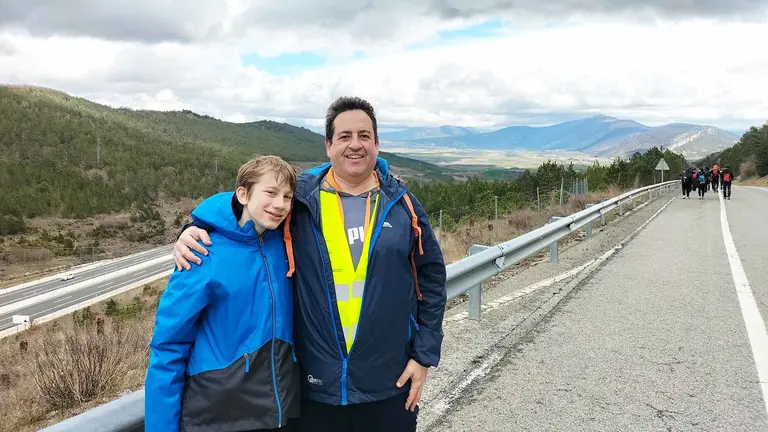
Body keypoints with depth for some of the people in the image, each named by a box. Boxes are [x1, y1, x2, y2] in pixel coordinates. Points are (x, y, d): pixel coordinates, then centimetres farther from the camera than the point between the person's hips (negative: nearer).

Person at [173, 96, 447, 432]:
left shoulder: (403, 205, 0)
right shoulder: (299, 197, -3)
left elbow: (431, 278, 5)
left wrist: (424, 355, 2)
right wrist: (194, 230, -11)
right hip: (316, 383, -1)